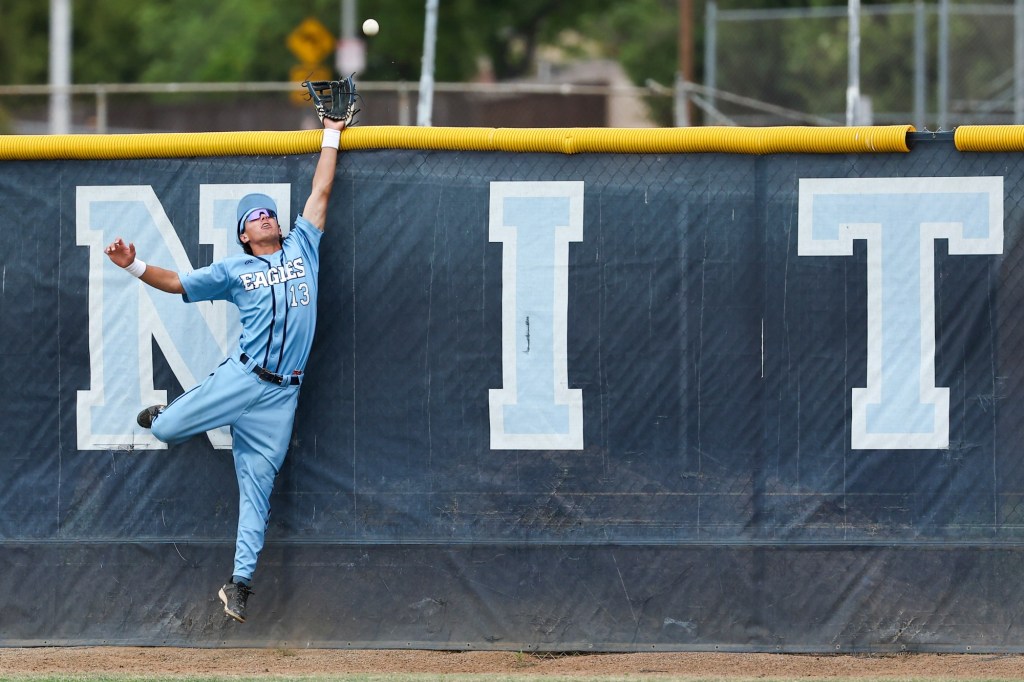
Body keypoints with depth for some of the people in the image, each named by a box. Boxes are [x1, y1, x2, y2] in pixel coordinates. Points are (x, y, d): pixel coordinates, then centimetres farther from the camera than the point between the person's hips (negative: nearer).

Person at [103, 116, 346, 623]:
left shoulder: (302, 248, 16)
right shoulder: (234, 270, 12)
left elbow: (320, 192, 20)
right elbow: (177, 282, 13)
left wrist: (331, 136, 20)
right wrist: (135, 266, -2)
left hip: (282, 393, 1)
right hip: (241, 377, -1)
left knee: (258, 482, -1)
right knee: (167, 430, -6)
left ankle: (240, 580, 1)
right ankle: (162, 416, 34)